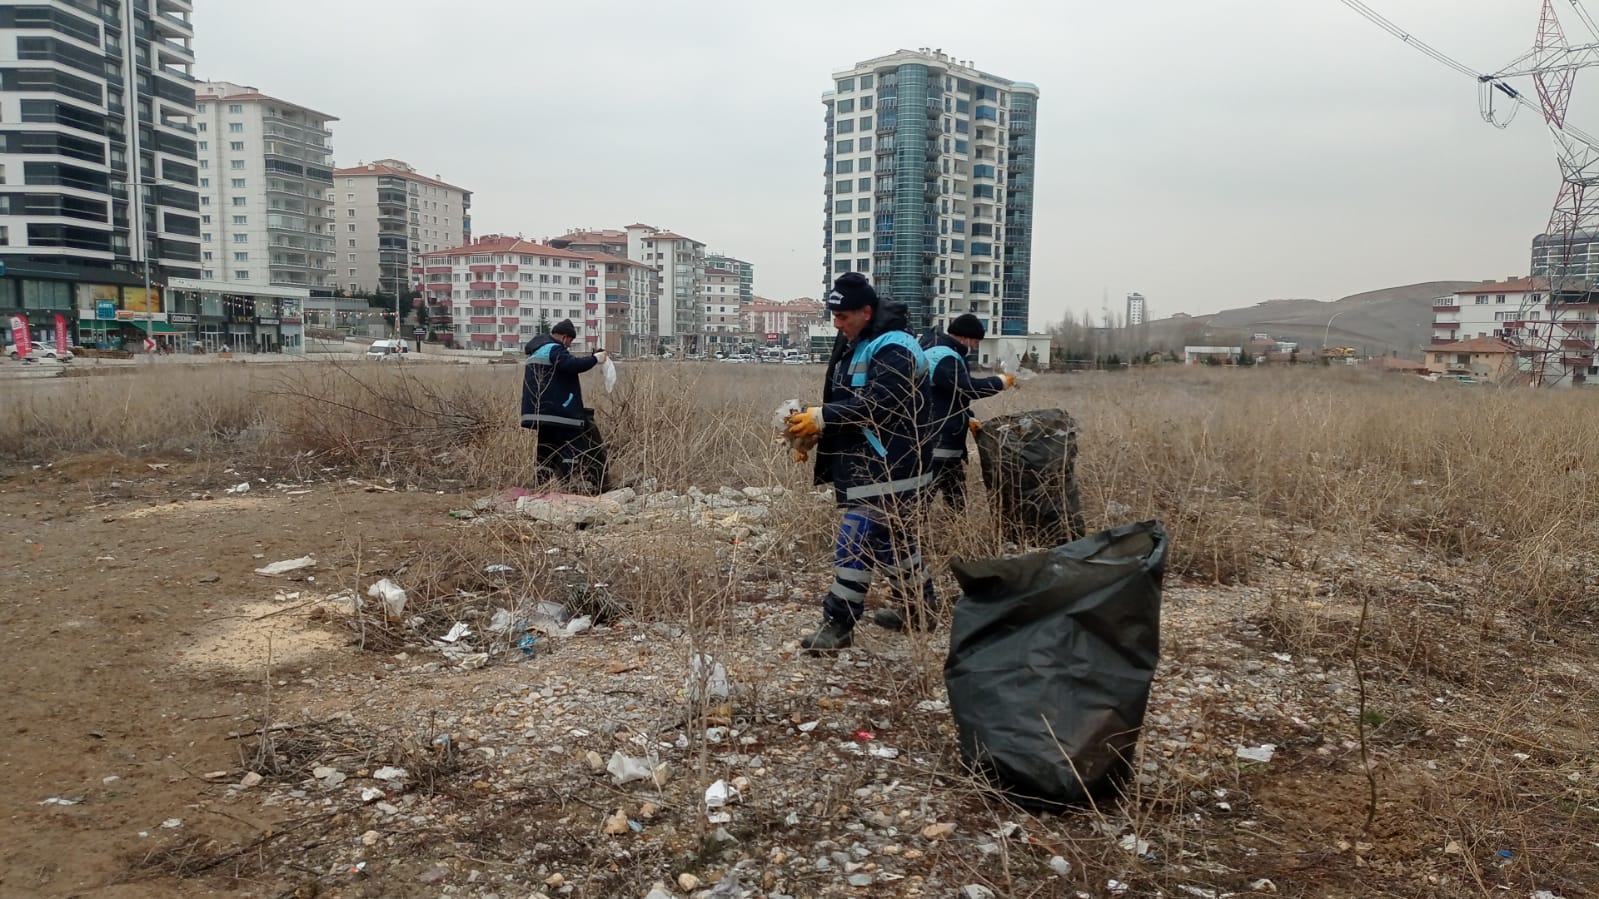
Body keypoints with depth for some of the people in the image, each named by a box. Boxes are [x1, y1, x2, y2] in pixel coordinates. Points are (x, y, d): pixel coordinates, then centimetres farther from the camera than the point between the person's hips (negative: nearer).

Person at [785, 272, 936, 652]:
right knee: (892, 536, 19)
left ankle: (839, 623, -4)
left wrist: (822, 418, -27)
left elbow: (875, 404, -28)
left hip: (889, 466, -10)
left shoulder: (893, 349, -18)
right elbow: (843, 401, 17)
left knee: (857, 540, -11)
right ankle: (920, 608, 33)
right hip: (867, 461, 10)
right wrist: (816, 426, 0)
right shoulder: (853, 344, 13)